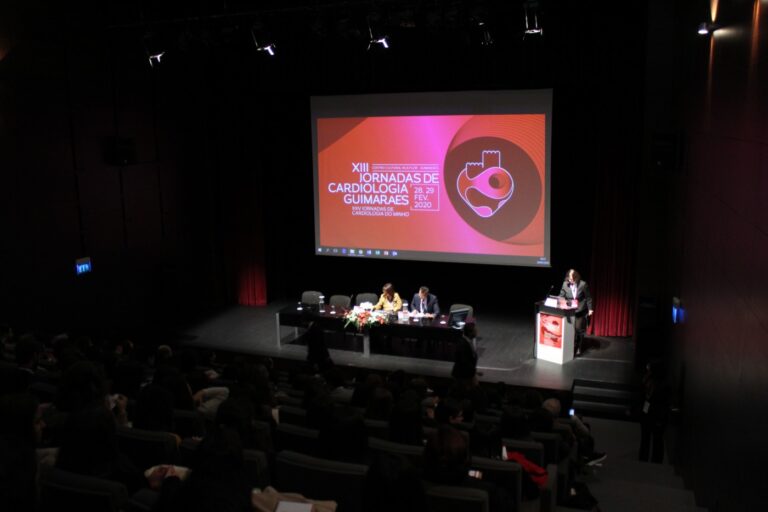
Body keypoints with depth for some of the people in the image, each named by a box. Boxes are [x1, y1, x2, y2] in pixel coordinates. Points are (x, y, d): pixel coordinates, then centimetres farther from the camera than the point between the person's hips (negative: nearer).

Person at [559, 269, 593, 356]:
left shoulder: (583, 284, -9)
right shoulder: (565, 284, -4)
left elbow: (588, 297, -3)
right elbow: (561, 296, 2)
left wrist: (590, 309, -3)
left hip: (580, 311, -2)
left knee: (579, 329, 3)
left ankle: (578, 348, 17)